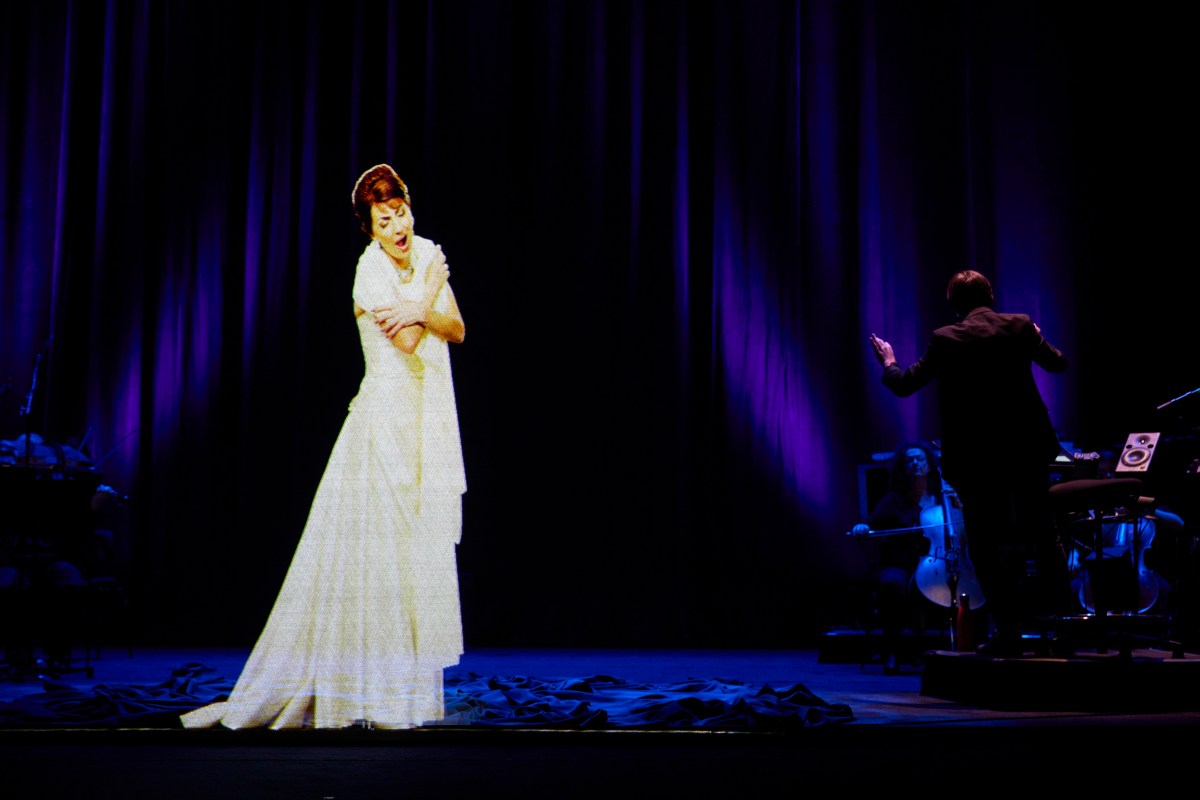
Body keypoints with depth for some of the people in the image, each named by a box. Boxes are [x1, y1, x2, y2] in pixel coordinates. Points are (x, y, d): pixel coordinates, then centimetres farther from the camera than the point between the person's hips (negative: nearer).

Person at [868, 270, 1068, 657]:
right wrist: (1036, 340, 33)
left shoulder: (945, 339, -8)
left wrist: (888, 362, 17)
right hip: (1028, 449, 3)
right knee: (1036, 526, 23)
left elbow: (904, 385, -4)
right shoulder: (1020, 326, -1)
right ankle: (1051, 592, 30)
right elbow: (1058, 363, 13)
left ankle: (1007, 628, 5)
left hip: (976, 458, -2)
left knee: (986, 544, 5)